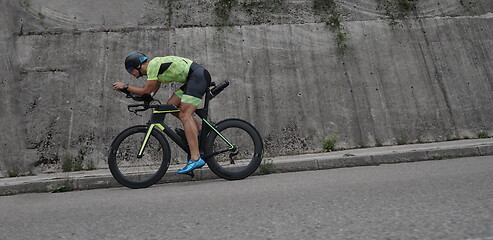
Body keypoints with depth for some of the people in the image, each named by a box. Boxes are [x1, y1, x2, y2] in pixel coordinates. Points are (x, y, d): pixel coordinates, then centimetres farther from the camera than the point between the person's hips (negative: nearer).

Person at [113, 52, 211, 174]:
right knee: (171, 105, 7)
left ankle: (196, 158, -22)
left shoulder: (153, 65, -10)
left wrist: (125, 86, 0)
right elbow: (153, 91, 23)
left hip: (199, 76, -10)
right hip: (192, 79, 10)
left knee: (184, 115, -16)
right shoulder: (155, 65, 19)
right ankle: (201, 129, 9)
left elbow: (146, 91, -10)